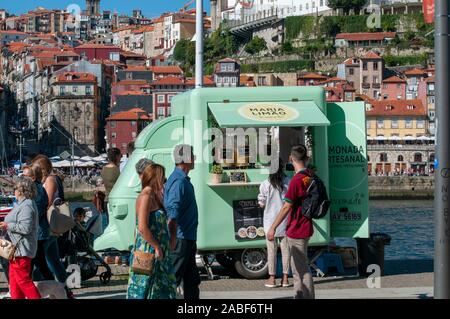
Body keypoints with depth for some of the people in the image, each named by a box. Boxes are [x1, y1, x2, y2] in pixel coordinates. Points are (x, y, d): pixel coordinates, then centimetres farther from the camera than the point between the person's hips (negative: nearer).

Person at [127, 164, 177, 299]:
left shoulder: (153, 196, 13)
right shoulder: (146, 197, -17)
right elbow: (142, 228, -24)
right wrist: (157, 247, -18)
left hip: (157, 252, 10)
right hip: (148, 252, -10)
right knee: (144, 288, -4)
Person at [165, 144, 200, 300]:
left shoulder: (183, 179, 15)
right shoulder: (178, 181, -17)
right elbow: (173, 212, -27)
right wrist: (173, 238, -32)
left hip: (188, 238, 10)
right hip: (180, 239, -10)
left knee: (192, 279, 14)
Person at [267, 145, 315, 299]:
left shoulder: (297, 180, -21)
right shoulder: (310, 176, 4)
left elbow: (286, 207, -21)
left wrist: (273, 228, -16)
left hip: (297, 230, -9)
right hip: (305, 227, 9)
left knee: (302, 268, -3)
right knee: (297, 267, 19)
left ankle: (308, 297, 2)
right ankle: (299, 296, 27)